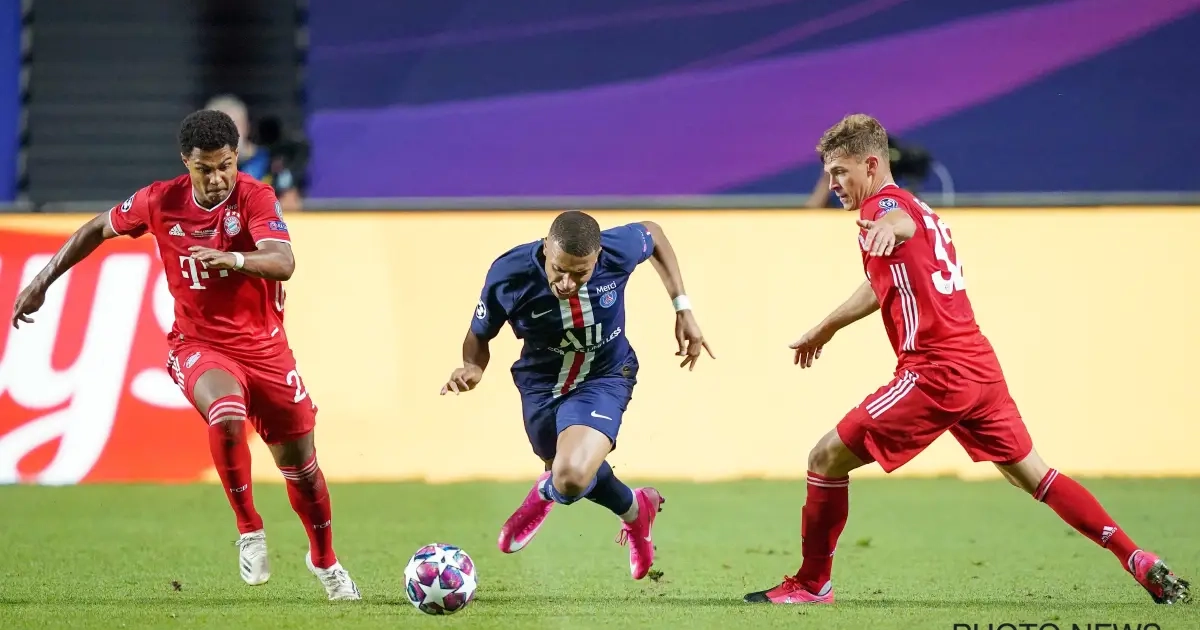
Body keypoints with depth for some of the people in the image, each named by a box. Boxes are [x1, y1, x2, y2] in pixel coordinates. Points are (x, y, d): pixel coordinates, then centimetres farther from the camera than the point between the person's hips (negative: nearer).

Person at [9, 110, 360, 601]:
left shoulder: (255, 198, -17)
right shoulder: (160, 202, -9)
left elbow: (283, 263, -33)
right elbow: (97, 230, 9)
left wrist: (232, 258, -52)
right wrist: (42, 283, 10)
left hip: (264, 346, 0)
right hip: (199, 344, 0)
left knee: (299, 461, 8)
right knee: (227, 416, -33)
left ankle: (325, 561, 35)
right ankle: (250, 532, -13)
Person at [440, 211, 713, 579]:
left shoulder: (619, 250, -27)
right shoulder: (507, 276, -28)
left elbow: (653, 234, -1)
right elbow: (479, 335, -9)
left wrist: (683, 308, -2)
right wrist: (472, 367, -31)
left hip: (605, 377, -2)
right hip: (541, 382, 2)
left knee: (572, 479, -28)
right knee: (580, 473, 24)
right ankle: (635, 511, 60)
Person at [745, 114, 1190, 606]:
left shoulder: (883, 203, -5)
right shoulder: (918, 209, 24)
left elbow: (902, 221, -33)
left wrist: (887, 228, -59)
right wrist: (825, 329, 54)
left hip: (936, 372, -9)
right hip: (980, 366, 9)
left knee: (827, 459, -1)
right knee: (1034, 476, 14)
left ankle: (811, 584, 6)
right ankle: (1143, 564, 8)